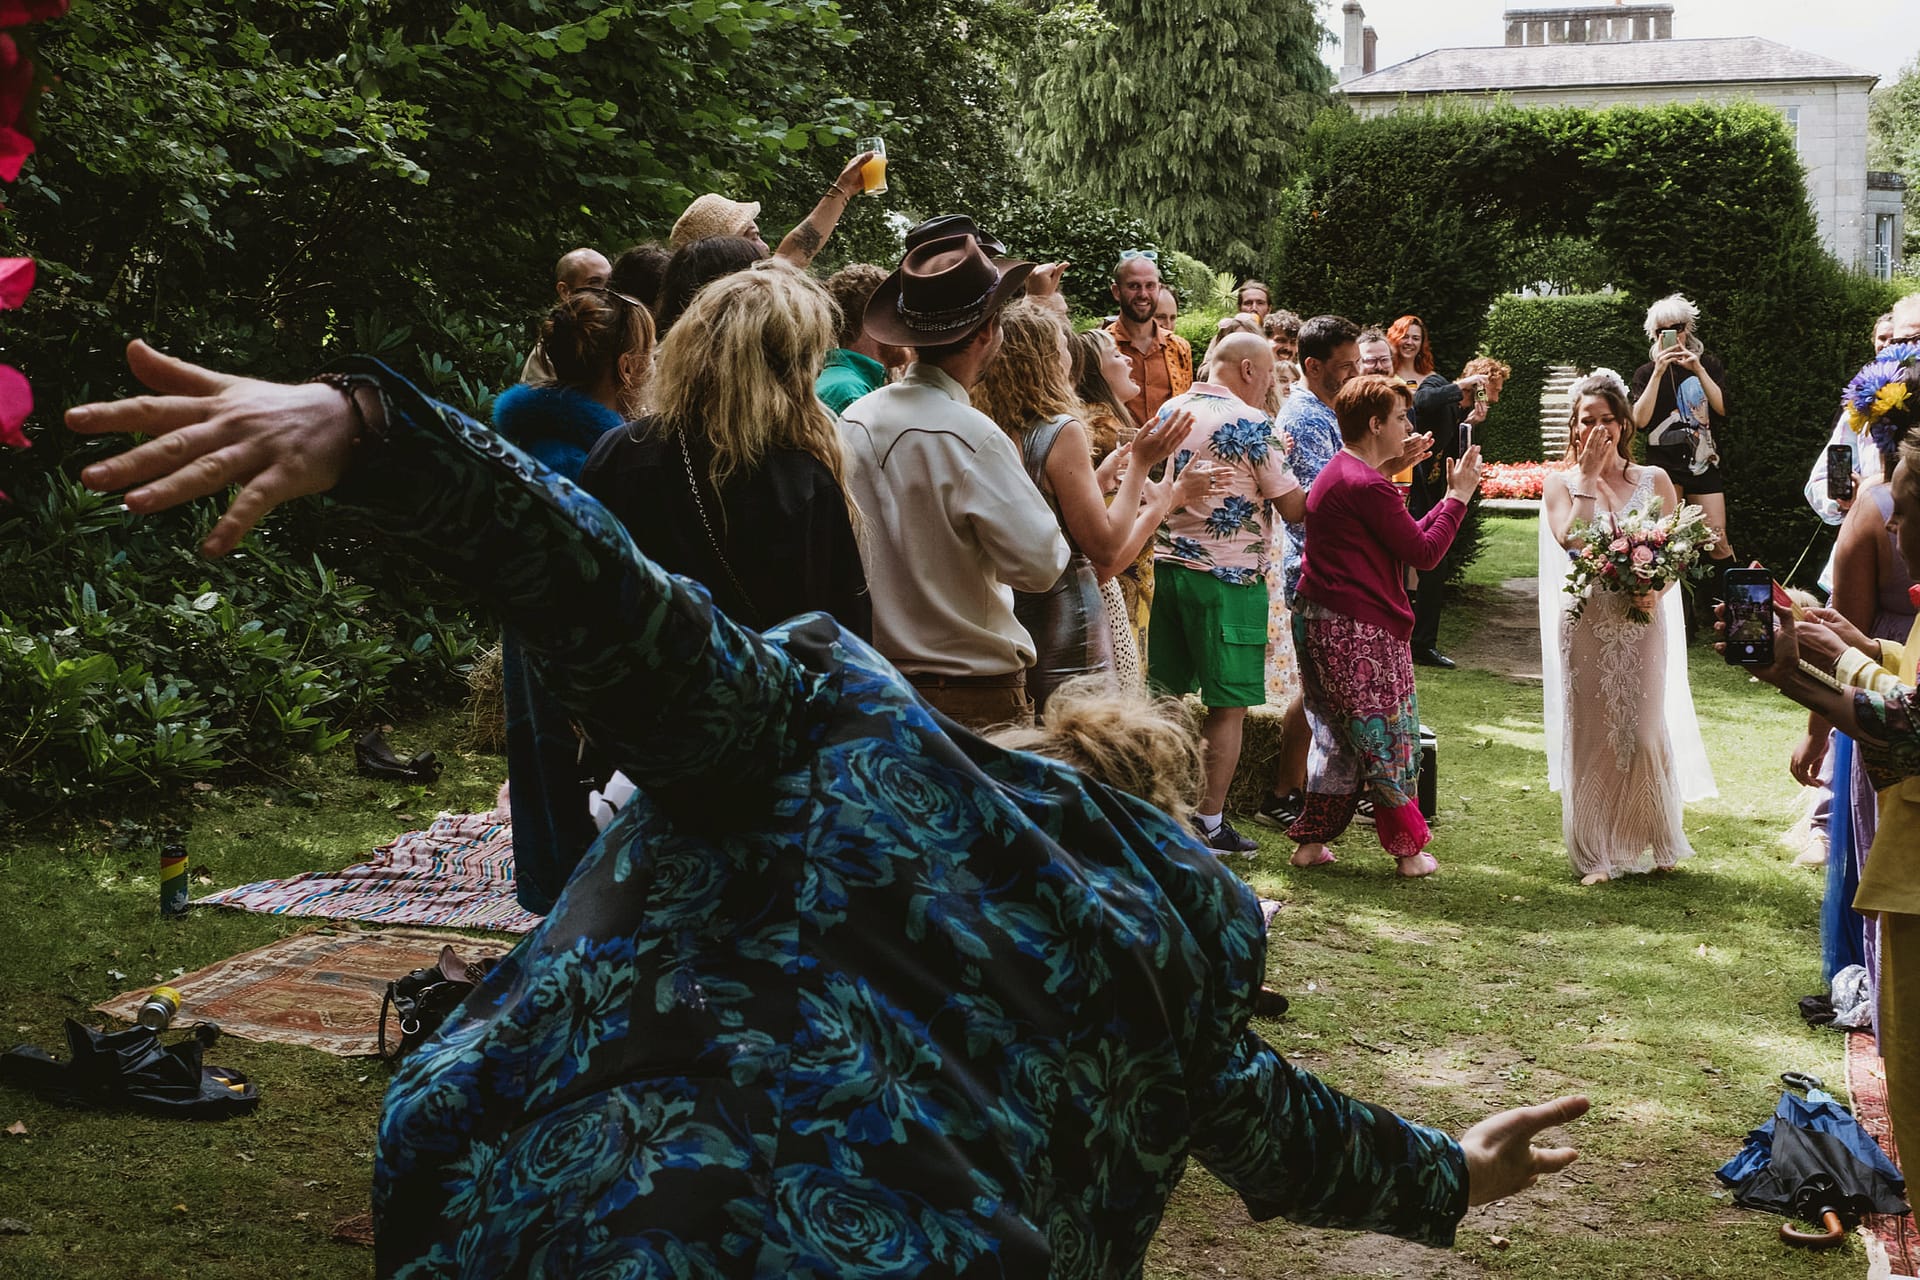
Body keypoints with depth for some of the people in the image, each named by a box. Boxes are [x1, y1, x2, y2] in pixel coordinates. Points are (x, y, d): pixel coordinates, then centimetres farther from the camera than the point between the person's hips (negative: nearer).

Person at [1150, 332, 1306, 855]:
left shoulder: (1170, 410, 8)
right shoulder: (1250, 423, -13)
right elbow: (1294, 508, -11)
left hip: (1169, 562, 7)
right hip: (1228, 576, -7)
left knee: (1167, 695, 13)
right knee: (1228, 706, 0)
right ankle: (1209, 824, 3)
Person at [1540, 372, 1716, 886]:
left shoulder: (1653, 481, 6)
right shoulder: (1562, 483, 3)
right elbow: (1573, 541, -15)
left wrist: (1655, 587, -16)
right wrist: (1589, 477, -11)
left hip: (1641, 621, 0)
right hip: (1585, 625, 0)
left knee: (1643, 729, 4)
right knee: (1590, 733, 3)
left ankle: (1658, 844, 19)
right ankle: (1596, 853, 11)